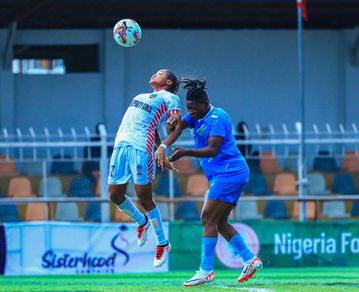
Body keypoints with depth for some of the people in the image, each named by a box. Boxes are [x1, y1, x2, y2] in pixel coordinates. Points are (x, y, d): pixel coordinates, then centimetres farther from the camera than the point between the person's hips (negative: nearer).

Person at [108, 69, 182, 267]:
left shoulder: (170, 98, 8)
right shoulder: (142, 96, 30)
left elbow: (178, 126, -4)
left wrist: (162, 147, -20)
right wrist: (162, 154, 17)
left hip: (141, 147, -7)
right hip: (121, 144, 7)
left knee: (144, 197, -8)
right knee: (115, 195, 5)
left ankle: (162, 243, 6)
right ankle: (142, 222, 32)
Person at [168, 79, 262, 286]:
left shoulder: (217, 118, -13)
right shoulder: (197, 117, 14)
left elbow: (213, 149, -22)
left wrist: (185, 152, -31)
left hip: (229, 173, -10)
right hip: (225, 175, 10)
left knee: (209, 219, -12)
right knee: (220, 222, 10)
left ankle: (206, 270, -14)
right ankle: (250, 259, 13)